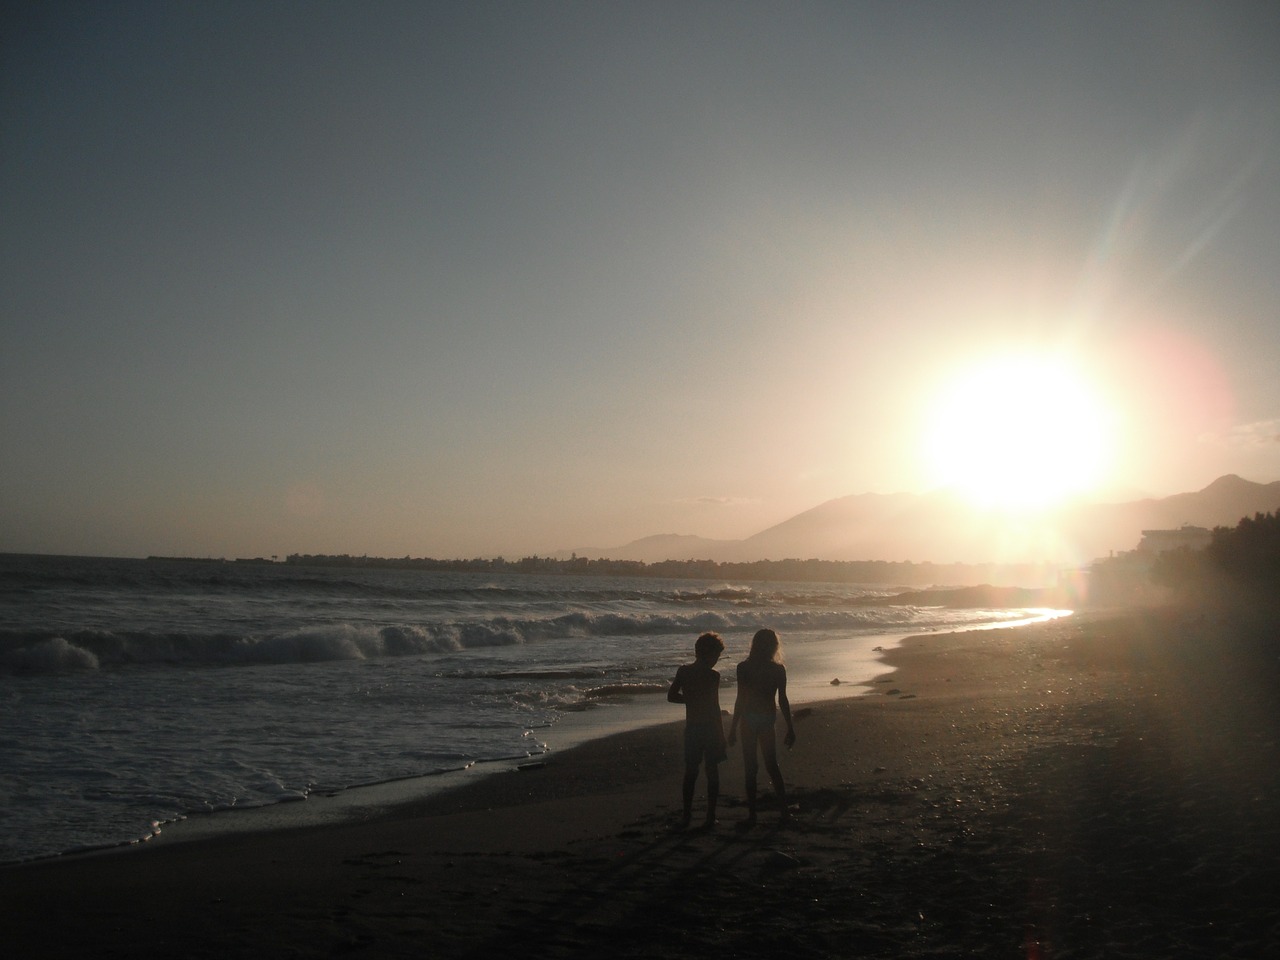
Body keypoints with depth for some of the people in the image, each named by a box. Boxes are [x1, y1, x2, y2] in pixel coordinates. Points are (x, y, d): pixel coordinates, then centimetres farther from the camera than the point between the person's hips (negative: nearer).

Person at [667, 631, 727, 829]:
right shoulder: (712, 675, -14)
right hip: (709, 727, -4)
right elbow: (714, 707, -16)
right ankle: (710, 817, 8)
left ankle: (686, 815, 16)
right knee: (712, 771, 6)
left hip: (691, 728, 4)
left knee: (690, 771, 14)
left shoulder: (683, 671, 0)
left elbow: (671, 696, 3)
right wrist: (721, 735, -10)